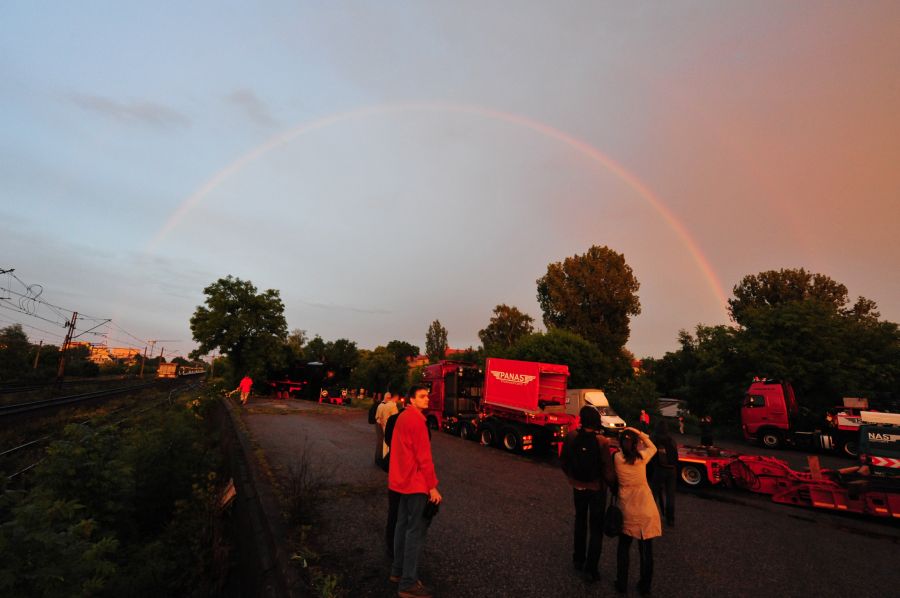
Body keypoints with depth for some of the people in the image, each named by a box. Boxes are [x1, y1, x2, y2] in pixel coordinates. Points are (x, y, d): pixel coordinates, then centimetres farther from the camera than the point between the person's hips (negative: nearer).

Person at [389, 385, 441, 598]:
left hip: (403, 480, 10)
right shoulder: (416, 420, -21)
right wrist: (433, 486, -17)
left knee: (403, 524, 18)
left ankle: (398, 570, 30)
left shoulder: (403, 417, 10)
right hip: (416, 482, -10)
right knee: (416, 530, -2)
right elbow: (423, 456, -22)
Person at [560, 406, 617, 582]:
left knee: (580, 521, 24)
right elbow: (608, 469, -20)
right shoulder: (602, 441, -25)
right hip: (597, 488, -3)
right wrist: (613, 485, 0)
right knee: (596, 528, 13)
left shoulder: (571, 436, -15)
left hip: (578, 486, 3)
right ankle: (591, 568, 16)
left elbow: (563, 460, -3)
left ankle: (579, 559, 37)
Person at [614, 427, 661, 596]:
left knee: (623, 547, 17)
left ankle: (622, 583, 26)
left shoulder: (617, 458, -13)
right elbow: (653, 448, 6)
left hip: (626, 509, 1)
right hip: (646, 509, -1)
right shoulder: (642, 457, -13)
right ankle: (645, 586, 27)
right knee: (646, 549, 14)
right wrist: (640, 434, 1)